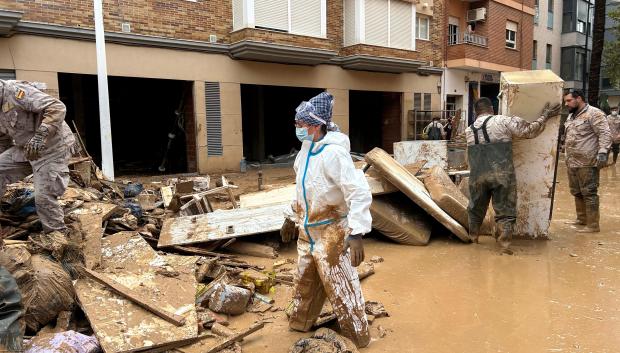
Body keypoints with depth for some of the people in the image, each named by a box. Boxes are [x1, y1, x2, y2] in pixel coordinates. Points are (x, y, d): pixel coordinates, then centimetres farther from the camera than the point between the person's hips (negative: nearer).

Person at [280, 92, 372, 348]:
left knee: (342, 290, 4)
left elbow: (359, 192, -30)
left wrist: (356, 234, -36)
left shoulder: (333, 153, -24)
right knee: (305, 282, 24)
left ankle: (358, 340, 23)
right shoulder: (306, 149, 5)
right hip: (308, 231, 9)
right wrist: (292, 218, 22)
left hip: (332, 233, -8)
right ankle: (299, 324, 45)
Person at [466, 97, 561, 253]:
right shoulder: (503, 121, -1)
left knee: (476, 210, 19)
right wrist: (545, 116, 14)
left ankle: (472, 239, 29)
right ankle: (505, 244, 3)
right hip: (502, 175, -3)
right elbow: (529, 131, 1)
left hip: (477, 176, 3)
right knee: (505, 211, 7)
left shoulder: (469, 131, 10)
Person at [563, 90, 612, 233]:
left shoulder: (594, 113, -9)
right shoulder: (571, 116, 18)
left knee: (589, 193, -5)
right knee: (576, 192, 15)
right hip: (572, 162, 9)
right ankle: (582, 219, 28)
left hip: (587, 162, -9)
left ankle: (593, 225, 1)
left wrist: (602, 152, -26)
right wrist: (568, 157, 23)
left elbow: (605, 134, -15)